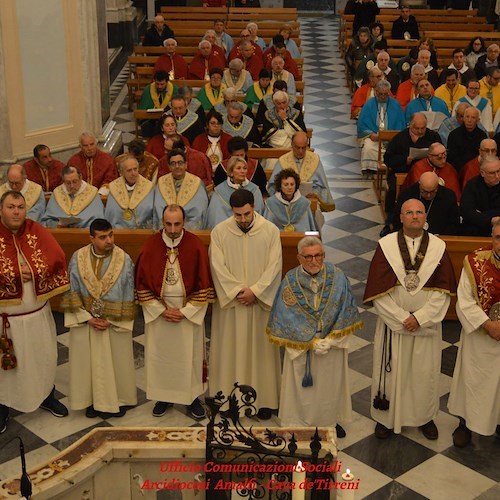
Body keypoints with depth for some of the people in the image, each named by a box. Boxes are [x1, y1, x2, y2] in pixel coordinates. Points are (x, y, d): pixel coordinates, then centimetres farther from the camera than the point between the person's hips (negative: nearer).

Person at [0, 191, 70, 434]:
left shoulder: (37, 231, -4)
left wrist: (32, 271, -20)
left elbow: (57, 257, -12)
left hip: (38, 313, 3)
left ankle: (46, 396, 42)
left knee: (44, 358, 19)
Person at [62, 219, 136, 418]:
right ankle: (94, 400, 28)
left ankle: (118, 400, 28)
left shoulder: (124, 259, -12)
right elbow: (72, 293, -4)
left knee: (116, 362, 10)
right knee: (89, 362, 11)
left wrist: (110, 320, -11)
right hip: (85, 321, 1)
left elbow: (127, 296, -7)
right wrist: (87, 318, -11)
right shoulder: (78, 258, -9)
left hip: (115, 323, -1)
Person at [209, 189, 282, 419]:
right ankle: (228, 397, 19)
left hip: (261, 301, 0)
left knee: (261, 349, 7)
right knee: (229, 350, 7)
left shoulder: (271, 231, -5)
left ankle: (264, 399, 18)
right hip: (229, 301, 0)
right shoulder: (219, 232, -4)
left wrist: (255, 291, -15)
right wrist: (237, 291, -15)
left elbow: (274, 266, -7)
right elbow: (218, 266, -7)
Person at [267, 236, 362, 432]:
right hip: (300, 346, -1)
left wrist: (330, 340, -16)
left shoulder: (337, 277, -11)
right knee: (302, 387, 10)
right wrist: (312, 342, -16)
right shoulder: (290, 281, -13)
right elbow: (287, 318, -11)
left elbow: (345, 313, -8)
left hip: (332, 344, 2)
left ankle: (332, 420, 38)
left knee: (330, 385, 17)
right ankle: (301, 422, 29)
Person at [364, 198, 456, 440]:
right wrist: (402, 318, -14)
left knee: (425, 372, 12)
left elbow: (442, 291, -5)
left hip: (427, 324, 1)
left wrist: (420, 317, -15)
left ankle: (425, 417, 32)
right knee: (391, 371, 8)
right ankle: (386, 418, 26)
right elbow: (379, 291, -9)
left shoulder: (438, 247, -3)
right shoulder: (386, 245, -7)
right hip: (392, 322, -1)